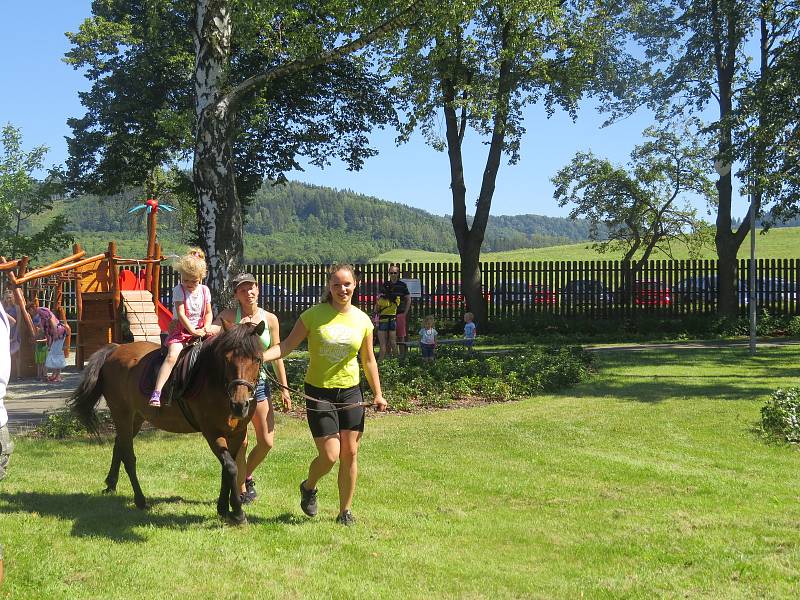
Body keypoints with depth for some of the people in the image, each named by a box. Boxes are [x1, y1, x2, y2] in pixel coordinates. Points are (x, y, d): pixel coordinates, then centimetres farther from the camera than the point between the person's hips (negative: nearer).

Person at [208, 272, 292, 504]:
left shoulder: (270, 319, 2)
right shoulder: (229, 316, -7)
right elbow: (214, 328, -28)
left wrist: (284, 388, 6)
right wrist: (207, 331, -52)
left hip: (259, 381, 4)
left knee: (267, 442, 3)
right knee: (239, 441, -2)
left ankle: (246, 476, 31)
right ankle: (241, 490, 16)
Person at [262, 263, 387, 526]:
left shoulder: (362, 320, 1)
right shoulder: (314, 315, -8)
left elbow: (368, 360, 10)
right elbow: (287, 345, -7)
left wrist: (378, 394, 7)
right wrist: (259, 356, -22)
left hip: (350, 392, 3)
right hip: (318, 393, -3)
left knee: (350, 454, 4)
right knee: (330, 455, -8)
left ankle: (345, 511, 19)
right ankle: (308, 487, 25)